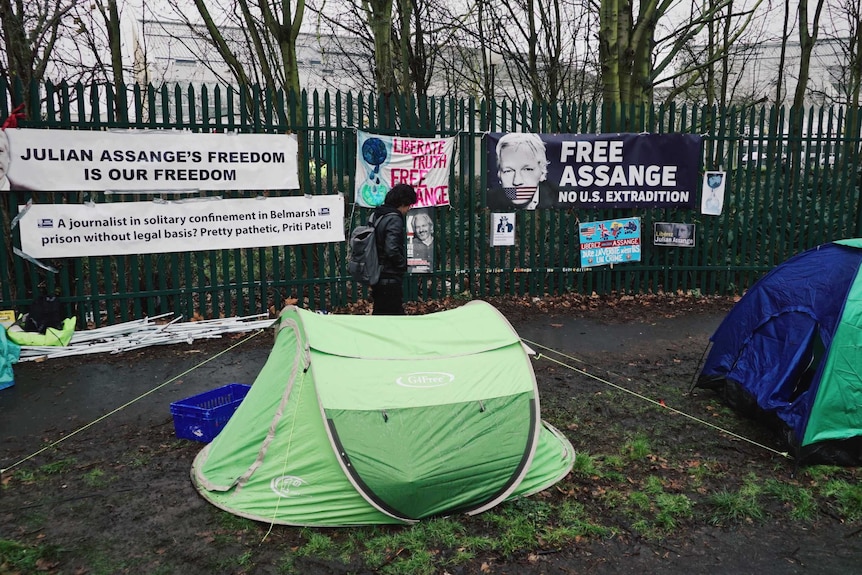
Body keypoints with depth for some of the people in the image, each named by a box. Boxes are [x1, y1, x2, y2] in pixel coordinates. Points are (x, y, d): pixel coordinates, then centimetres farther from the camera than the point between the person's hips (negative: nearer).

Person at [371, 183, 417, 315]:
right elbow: (392, 250, -27)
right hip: (390, 278, -9)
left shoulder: (376, 215, 11)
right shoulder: (394, 220, -17)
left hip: (377, 275, 9)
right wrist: (403, 265, -9)